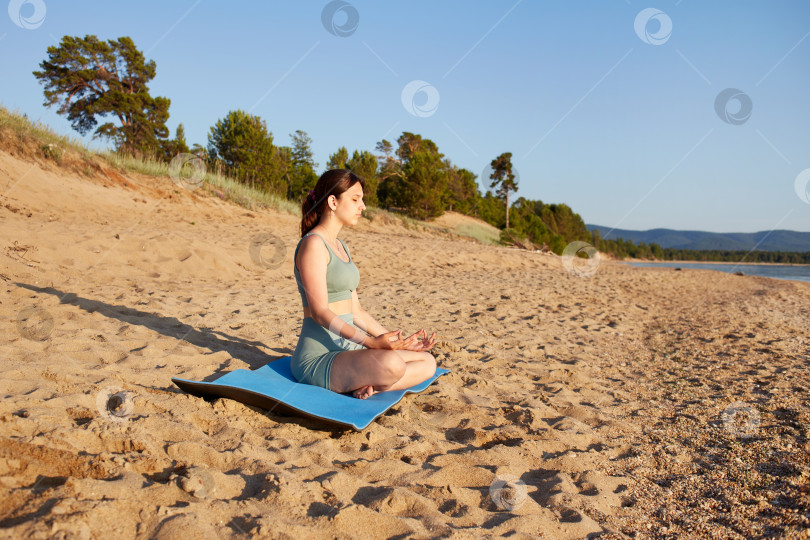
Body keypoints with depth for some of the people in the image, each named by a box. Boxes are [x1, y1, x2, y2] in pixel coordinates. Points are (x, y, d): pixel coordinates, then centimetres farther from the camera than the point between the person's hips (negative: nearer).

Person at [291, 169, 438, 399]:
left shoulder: (341, 247, 17)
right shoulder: (313, 244, -11)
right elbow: (321, 311, -20)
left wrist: (398, 342, 10)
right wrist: (371, 342, -30)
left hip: (347, 350, 9)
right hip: (318, 360, -9)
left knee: (427, 363, -1)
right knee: (391, 364, -35)